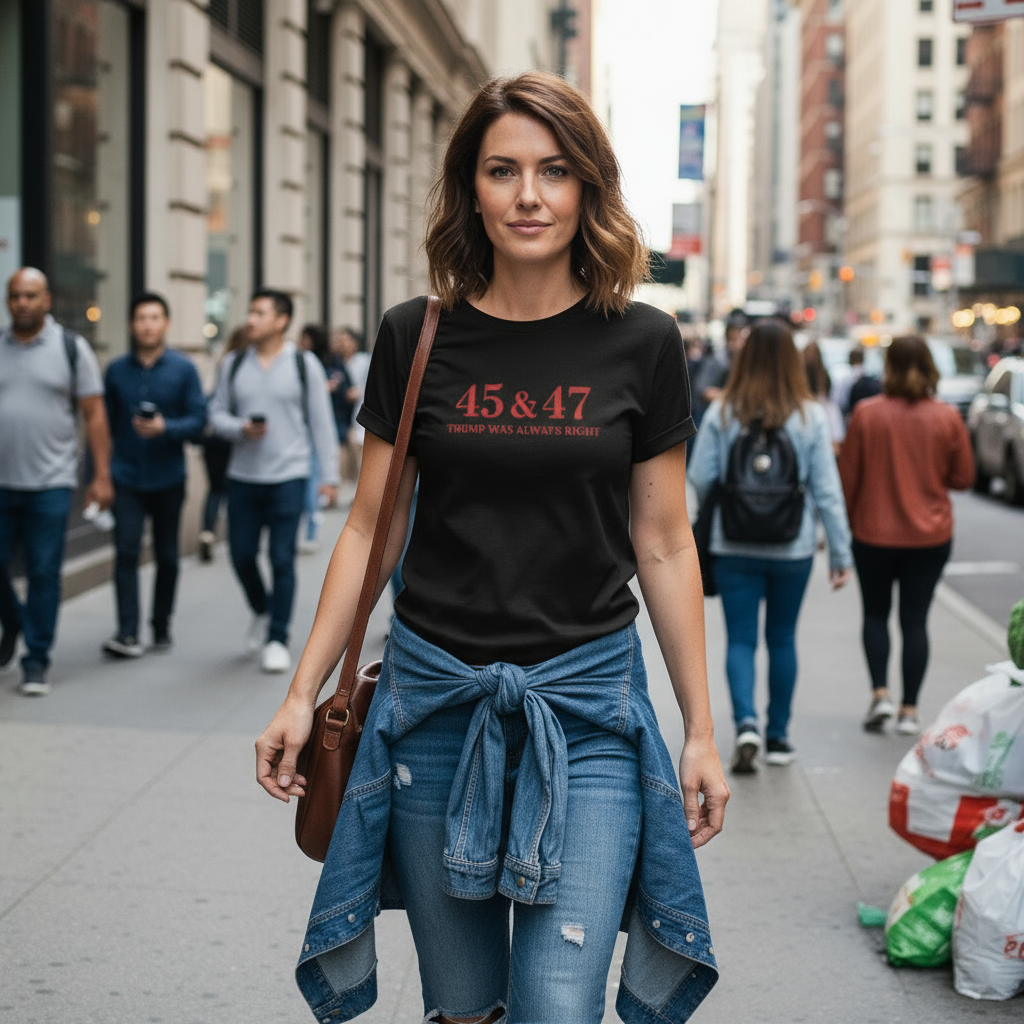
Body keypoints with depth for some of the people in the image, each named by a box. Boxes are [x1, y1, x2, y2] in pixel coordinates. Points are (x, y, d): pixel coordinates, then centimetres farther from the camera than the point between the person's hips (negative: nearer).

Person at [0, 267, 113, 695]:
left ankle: (36, 662, 10)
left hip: (50, 485, -2)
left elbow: (95, 415, 1)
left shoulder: (71, 347, 1)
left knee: (44, 575, 0)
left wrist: (102, 476, -5)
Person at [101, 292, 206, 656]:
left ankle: (161, 626, 23)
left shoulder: (183, 368, -1)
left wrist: (165, 428, -23)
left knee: (167, 556, 9)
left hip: (168, 478, 0)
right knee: (126, 552, -11)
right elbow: (106, 423, 9)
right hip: (126, 478, 0)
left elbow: (198, 420, -4)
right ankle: (127, 633, -14)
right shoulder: (117, 370, 4)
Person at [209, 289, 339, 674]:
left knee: (282, 559, -4)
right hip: (243, 476, 3)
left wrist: (329, 475, -2)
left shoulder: (304, 365, -1)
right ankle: (262, 611, 36)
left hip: (288, 476, -3)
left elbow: (321, 422, 1)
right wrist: (240, 428, -12)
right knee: (242, 555, 8)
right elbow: (217, 413, 10)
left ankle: (277, 639, 6)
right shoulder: (234, 364, 7)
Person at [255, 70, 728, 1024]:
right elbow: (372, 528, 6)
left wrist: (701, 731, 4)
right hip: (434, 695, 1)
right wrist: (302, 693, 2)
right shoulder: (416, 337, 1)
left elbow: (662, 544, 3)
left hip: (587, 703, -1)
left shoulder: (640, 343, -1)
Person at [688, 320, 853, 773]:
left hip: (734, 547, -1)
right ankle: (777, 736, 22)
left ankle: (746, 722, -15)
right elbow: (827, 490, -5)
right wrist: (840, 553, 2)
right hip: (793, 548, 1)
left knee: (740, 639, 6)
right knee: (782, 638, 14)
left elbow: (700, 479, -5)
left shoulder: (722, 412, -7)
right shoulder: (809, 416, -6)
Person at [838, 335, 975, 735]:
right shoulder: (947, 417, -7)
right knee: (915, 619, 8)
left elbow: (848, 477, -5)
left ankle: (880, 692, 1)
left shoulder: (866, 413, -11)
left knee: (875, 614, 16)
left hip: (874, 533, -1)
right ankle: (909, 710, 9)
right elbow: (963, 477, 1)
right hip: (930, 536, 1)